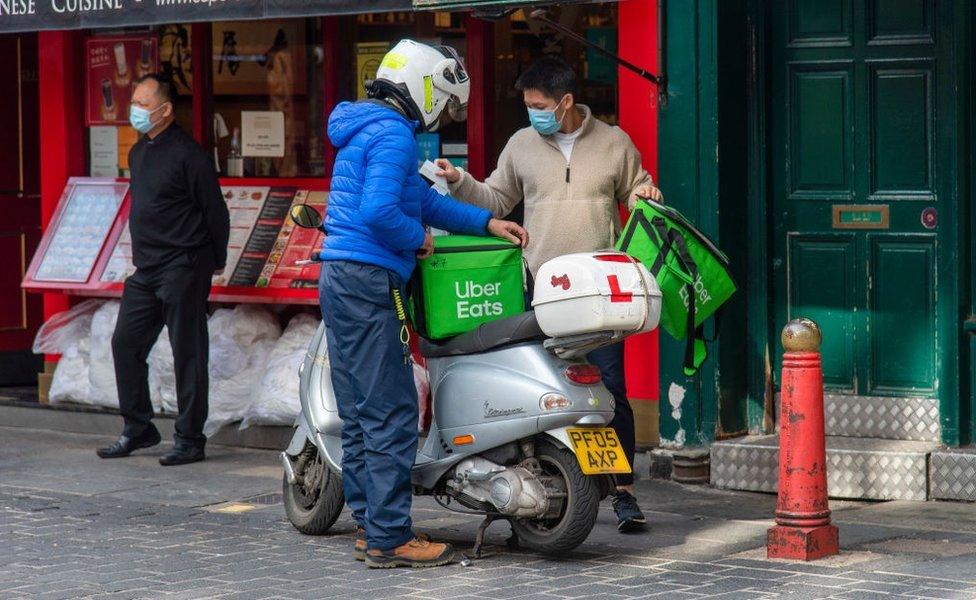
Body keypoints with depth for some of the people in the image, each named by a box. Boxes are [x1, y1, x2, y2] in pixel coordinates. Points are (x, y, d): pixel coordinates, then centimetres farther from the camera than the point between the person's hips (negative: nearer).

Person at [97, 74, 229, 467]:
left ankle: (190, 441, 2)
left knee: (188, 353, -3)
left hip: (183, 269, -9)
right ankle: (138, 430, 18)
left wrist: (215, 261, -3)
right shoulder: (139, 152, 14)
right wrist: (144, 254, 20)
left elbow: (214, 210, -9)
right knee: (125, 343, 7)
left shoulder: (187, 154, -13)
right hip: (147, 269, 9)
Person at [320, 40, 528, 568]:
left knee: (359, 415, 12)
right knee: (392, 416, -9)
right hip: (369, 283, -11)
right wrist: (419, 239, -8)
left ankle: (370, 526, 17)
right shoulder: (392, 135, -12)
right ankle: (388, 538, -8)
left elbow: (423, 198, 29)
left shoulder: (364, 132, 22)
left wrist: (486, 223, 26)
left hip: (339, 281, 11)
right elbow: (378, 211, -25)